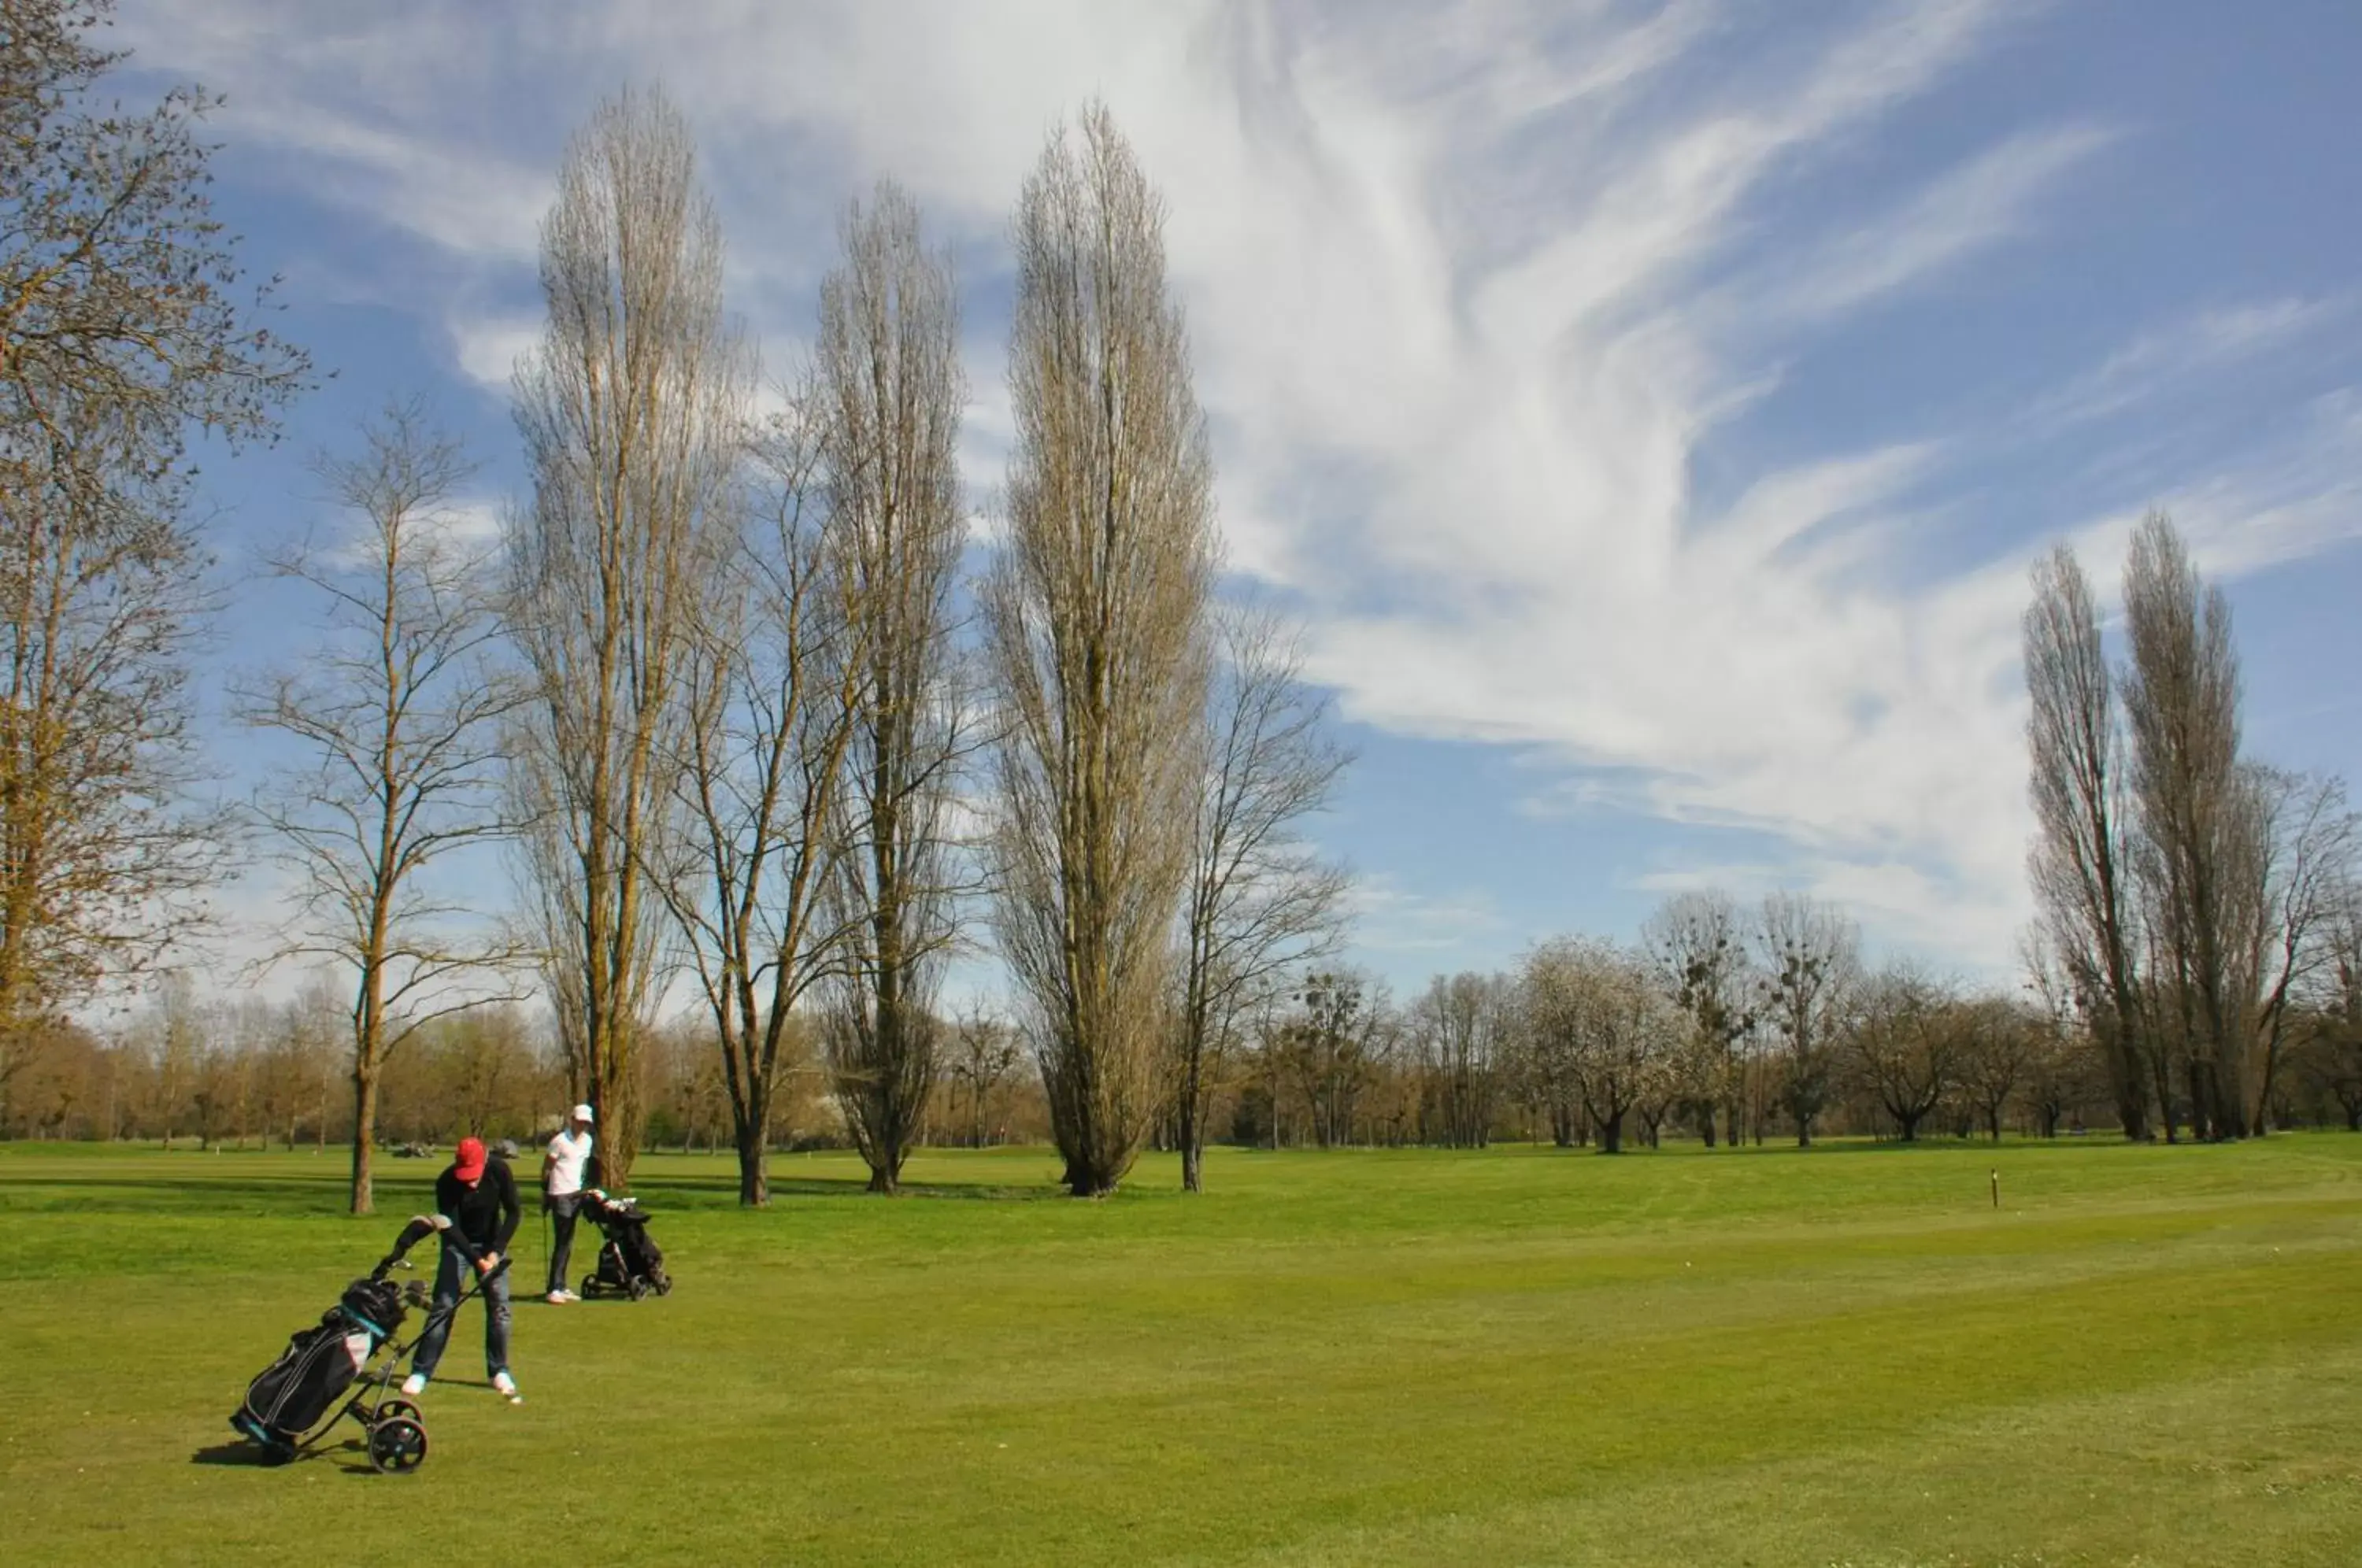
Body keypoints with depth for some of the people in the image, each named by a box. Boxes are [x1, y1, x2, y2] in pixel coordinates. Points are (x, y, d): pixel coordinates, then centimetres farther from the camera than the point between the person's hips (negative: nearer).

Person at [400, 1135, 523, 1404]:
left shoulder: (499, 1172, -23)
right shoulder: (446, 1183, -27)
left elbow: (513, 1213, -14)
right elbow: (451, 1228, -27)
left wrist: (495, 1252, -20)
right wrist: (477, 1260, -35)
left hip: (492, 1241, 1)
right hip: (458, 1243, -1)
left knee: (499, 1305, -4)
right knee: (445, 1305, -9)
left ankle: (499, 1371, 5)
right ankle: (420, 1372, 0)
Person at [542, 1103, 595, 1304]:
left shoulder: (587, 1141, 10)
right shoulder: (560, 1141, -12)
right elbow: (546, 1168, -8)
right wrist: (544, 1194, -7)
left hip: (577, 1194, 7)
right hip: (560, 1195, -7)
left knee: (568, 1243, 10)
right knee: (562, 1242, -9)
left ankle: (561, 1287, 15)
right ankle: (554, 1290, -7)